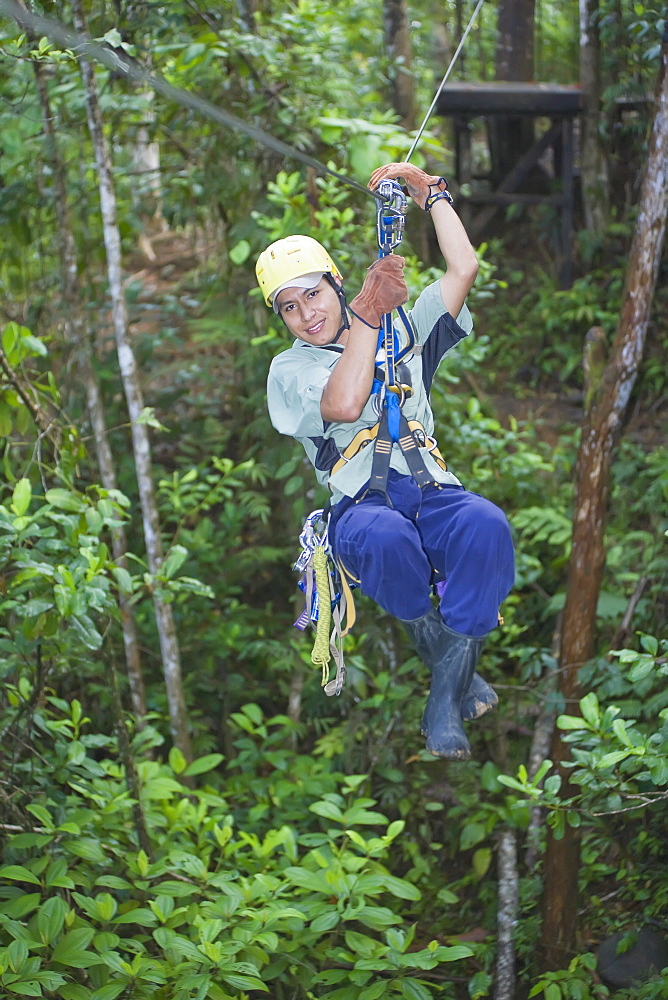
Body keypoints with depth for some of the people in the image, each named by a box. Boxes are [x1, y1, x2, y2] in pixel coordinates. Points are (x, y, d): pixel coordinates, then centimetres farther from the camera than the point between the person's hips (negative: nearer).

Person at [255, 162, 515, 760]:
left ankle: (447, 696, -29)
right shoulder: (290, 369, 13)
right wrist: (368, 314, -6)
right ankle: (454, 666, -17)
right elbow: (344, 405, -10)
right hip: (359, 504, -2)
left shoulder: (404, 333, 24)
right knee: (385, 536, -41)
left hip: (432, 492, 2)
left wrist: (430, 192, 16)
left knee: (486, 524, -35)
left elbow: (463, 269, 14)